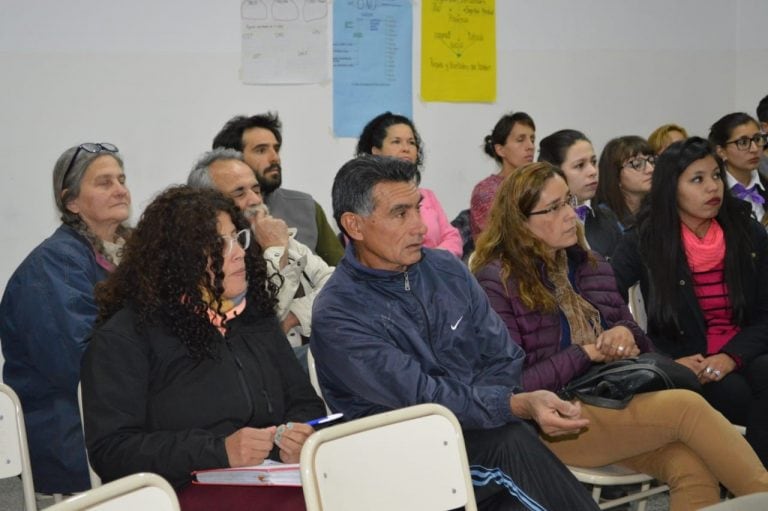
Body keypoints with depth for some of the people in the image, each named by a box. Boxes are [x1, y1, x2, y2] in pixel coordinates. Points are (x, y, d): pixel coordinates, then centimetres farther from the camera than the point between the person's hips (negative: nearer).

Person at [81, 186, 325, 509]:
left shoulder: (255, 315, 18)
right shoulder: (124, 337, -1)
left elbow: (304, 401, 21)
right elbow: (110, 450, -9)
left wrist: (297, 439, -4)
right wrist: (220, 451, -19)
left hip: (272, 483, 5)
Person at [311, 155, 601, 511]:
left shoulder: (447, 270, 9)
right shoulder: (337, 317, -10)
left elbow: (503, 361, 9)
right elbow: (423, 398, -17)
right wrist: (520, 405, -27)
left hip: (481, 437, 5)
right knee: (511, 443, -30)